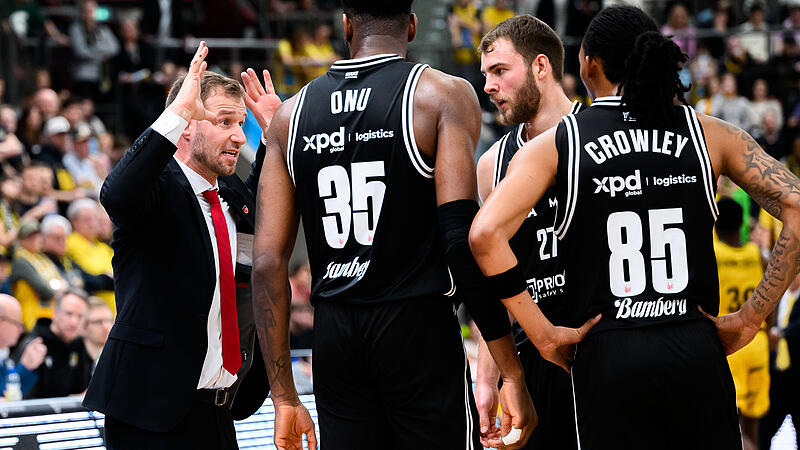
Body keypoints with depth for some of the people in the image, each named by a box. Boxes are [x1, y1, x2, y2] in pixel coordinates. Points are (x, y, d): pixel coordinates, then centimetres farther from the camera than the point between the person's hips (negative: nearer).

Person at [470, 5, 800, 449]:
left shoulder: (554, 145, 2)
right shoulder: (708, 134, 6)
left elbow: (485, 234, -12)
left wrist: (543, 335, -6)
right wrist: (749, 319, 1)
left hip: (608, 359, -1)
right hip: (696, 351, 1)